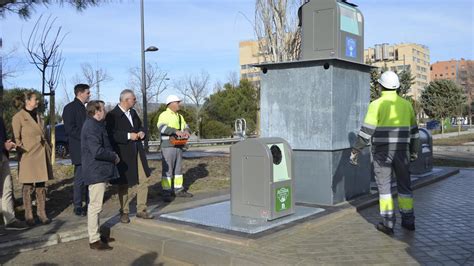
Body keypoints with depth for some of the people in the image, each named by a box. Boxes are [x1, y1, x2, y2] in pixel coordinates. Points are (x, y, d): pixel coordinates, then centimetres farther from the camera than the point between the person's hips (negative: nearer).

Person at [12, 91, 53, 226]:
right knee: (28, 186, 1)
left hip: (42, 154, 6)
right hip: (28, 155, -6)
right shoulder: (18, 117, -4)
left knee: (41, 184, 7)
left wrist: (48, 151, 14)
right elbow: (16, 139, -5)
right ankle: (28, 215, 10)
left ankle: (42, 213, 14)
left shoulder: (38, 115, 16)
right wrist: (22, 152, -11)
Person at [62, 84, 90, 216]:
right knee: (80, 178, -4)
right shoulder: (70, 108, -7)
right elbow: (70, 129, -16)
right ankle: (78, 207, 6)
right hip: (79, 149, -8)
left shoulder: (83, 108, 19)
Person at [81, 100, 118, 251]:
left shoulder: (95, 125, 16)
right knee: (95, 206, -5)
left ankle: (95, 235, 29)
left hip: (99, 171, 11)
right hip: (96, 172, -11)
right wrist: (114, 157, -13)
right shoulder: (92, 127, -18)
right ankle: (94, 240, 2)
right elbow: (97, 151, -26)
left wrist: (111, 154, 10)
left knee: (95, 205, 18)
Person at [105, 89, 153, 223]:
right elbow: (110, 135, -22)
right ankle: (124, 212, 22)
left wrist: (141, 133, 2)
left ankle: (141, 210, 20)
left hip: (138, 153, 7)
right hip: (123, 155, -7)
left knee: (143, 181, 8)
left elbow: (140, 126, 24)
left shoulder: (133, 112, 11)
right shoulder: (112, 115, -14)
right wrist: (128, 136, -23)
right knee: (125, 184, 5)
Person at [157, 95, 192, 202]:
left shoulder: (180, 116, 18)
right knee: (167, 169, -6)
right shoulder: (164, 115, -6)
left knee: (178, 168, 11)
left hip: (178, 146, 7)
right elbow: (162, 127, -22)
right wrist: (176, 131, -31)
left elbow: (186, 127, 12)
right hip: (168, 146, -7)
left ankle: (178, 190, 18)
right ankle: (166, 193, -4)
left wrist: (186, 131, -12)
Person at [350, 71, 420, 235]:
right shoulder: (406, 104, 6)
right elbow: (413, 130, 12)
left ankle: (388, 223, 4)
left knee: (384, 186, 4)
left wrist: (355, 151, -10)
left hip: (382, 152, -4)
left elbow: (366, 130, -15)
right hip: (401, 151, 4)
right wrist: (414, 151, 22)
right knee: (404, 185, 14)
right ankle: (408, 221, 20)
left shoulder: (377, 105, -9)